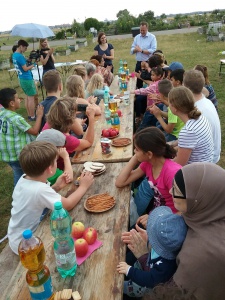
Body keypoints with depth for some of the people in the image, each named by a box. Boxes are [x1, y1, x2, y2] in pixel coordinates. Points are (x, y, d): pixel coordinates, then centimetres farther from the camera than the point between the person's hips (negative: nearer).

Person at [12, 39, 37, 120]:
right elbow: (25, 69, -18)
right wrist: (33, 64, -9)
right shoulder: (20, 56, -19)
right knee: (31, 97, -3)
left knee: (28, 97, 15)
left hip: (21, 79, 10)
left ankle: (29, 115, 19)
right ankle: (32, 117, 2)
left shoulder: (14, 55, 11)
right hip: (27, 79, -10)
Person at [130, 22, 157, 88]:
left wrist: (141, 50, -14)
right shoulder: (137, 37, 11)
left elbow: (153, 50, -15)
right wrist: (136, 49, -16)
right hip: (139, 63, 5)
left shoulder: (152, 37, -3)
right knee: (138, 81, 12)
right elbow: (132, 50, 6)